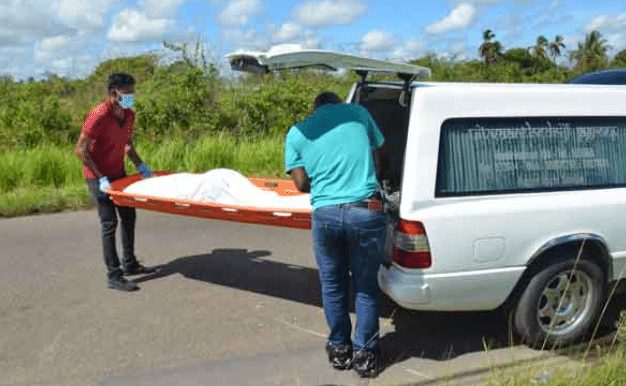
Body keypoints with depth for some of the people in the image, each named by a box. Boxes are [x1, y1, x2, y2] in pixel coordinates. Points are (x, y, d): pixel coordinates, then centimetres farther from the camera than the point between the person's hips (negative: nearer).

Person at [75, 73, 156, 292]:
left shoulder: (129, 115, 0)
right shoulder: (98, 116, -24)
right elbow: (81, 151, -22)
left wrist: (140, 166, 1)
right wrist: (100, 179, -24)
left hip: (118, 173, 8)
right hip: (98, 176, -8)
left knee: (128, 216, 13)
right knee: (109, 223, -8)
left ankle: (130, 264, 27)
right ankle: (114, 276, -2)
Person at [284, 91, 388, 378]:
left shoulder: (297, 132, 12)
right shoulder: (358, 113, 11)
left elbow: (301, 183, 7)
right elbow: (379, 162, 16)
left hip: (325, 214, 1)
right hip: (365, 211, -1)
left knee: (332, 286, 20)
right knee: (365, 287, 15)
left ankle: (339, 349, 34)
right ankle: (365, 355, 26)